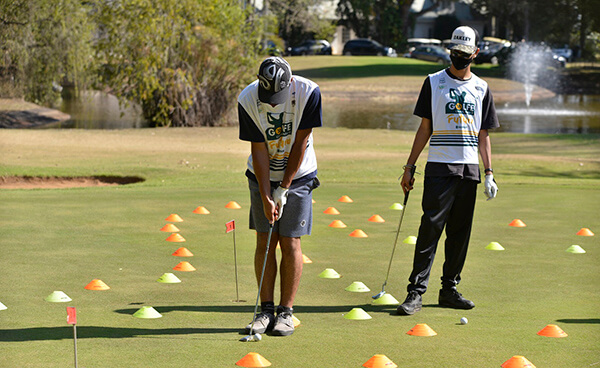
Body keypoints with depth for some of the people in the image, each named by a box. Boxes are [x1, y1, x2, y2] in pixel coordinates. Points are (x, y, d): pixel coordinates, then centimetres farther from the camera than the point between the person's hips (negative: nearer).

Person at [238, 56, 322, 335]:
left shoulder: (309, 92, -22)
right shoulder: (247, 100, -19)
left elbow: (300, 143, -15)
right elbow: (258, 150, -15)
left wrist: (283, 189, -13)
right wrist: (266, 197, -17)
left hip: (297, 176, -1)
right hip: (262, 177, 1)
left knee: (290, 244, -4)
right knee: (265, 243, 0)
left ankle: (286, 312, 2)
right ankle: (266, 310, 7)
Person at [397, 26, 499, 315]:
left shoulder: (481, 89, 12)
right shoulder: (434, 83, 5)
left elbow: (483, 136, 13)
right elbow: (425, 128, 5)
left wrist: (489, 173, 5)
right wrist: (410, 166, 0)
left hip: (469, 170, 3)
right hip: (440, 168, -3)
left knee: (460, 233, 6)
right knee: (430, 229, -11)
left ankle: (449, 289, 14)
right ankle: (416, 292, -12)